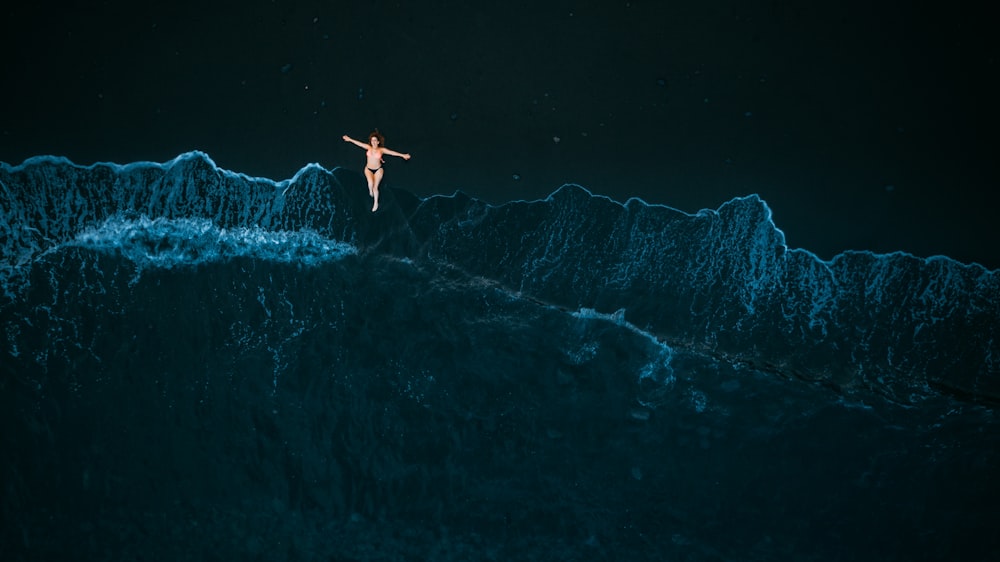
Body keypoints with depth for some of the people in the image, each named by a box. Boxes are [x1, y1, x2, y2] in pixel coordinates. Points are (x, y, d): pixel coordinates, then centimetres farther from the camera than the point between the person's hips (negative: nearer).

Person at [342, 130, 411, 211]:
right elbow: (359, 143, 5)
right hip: (368, 169, 1)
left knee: (375, 187, -1)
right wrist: (350, 139, 14)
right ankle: (370, 191, 12)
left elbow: (392, 152, -17)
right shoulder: (369, 147, -4)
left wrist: (403, 155, -25)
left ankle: (376, 203, 21)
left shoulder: (381, 150, -10)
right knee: (370, 183, -26)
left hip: (378, 170, -1)